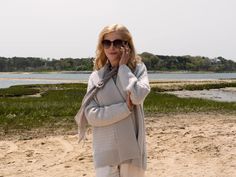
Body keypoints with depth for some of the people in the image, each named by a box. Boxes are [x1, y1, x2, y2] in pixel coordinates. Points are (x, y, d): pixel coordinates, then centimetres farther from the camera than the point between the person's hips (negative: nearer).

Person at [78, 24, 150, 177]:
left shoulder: (138, 69, 2)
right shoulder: (96, 77, 5)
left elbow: (138, 96, -18)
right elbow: (91, 115, -5)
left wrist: (123, 67, -8)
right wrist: (126, 107, -14)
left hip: (131, 149, 0)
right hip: (105, 151, 1)